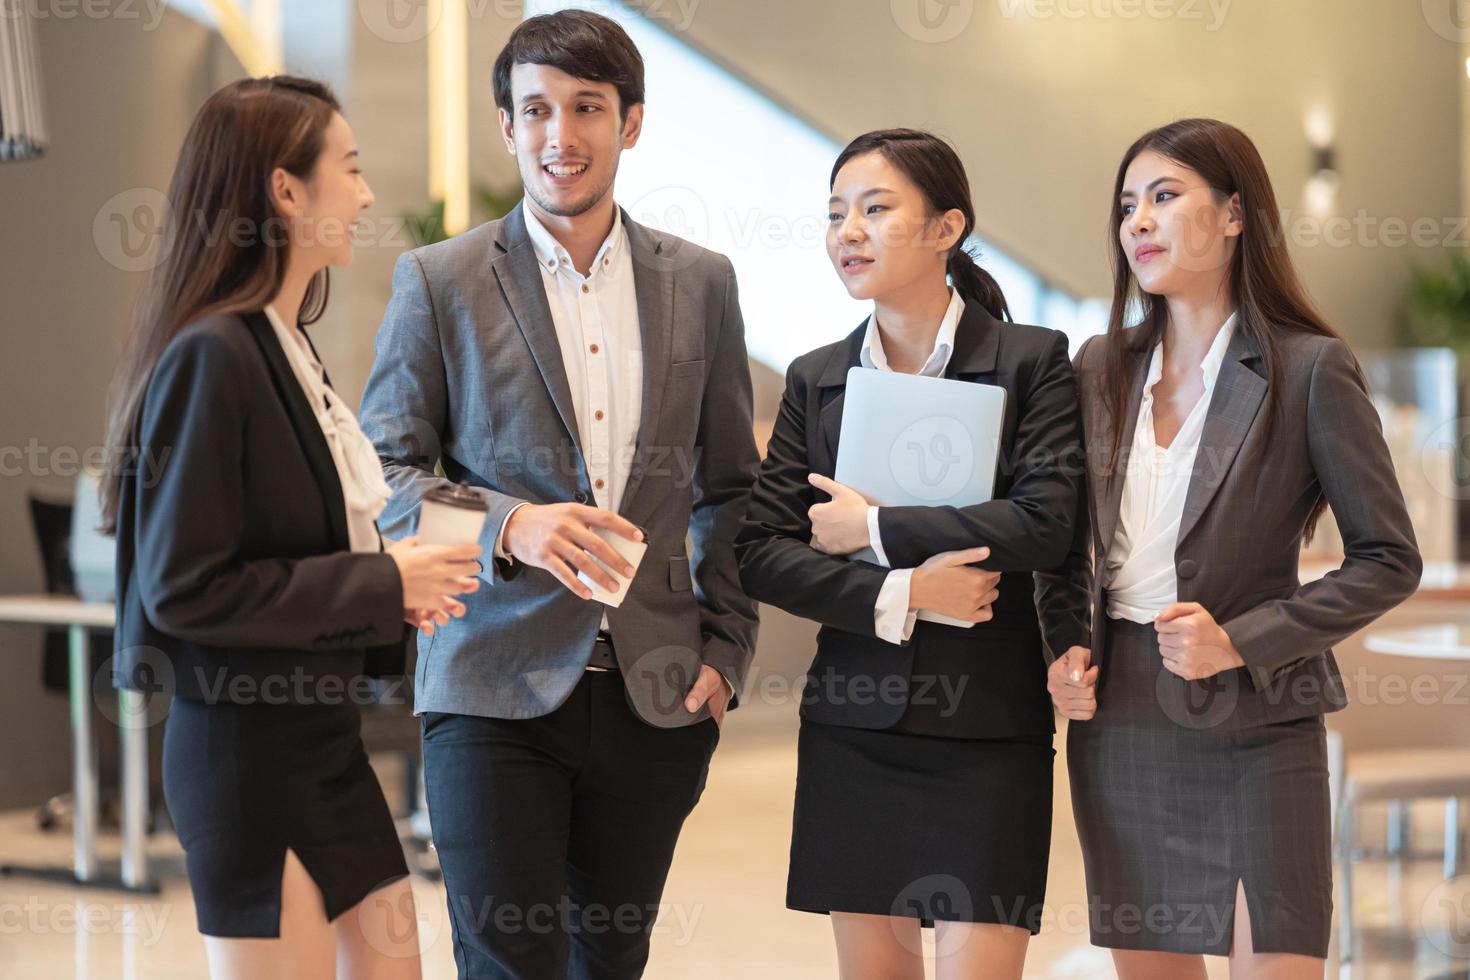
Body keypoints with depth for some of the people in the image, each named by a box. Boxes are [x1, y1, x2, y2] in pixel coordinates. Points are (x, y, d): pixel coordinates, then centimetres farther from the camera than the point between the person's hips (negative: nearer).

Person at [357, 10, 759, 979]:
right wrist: (509, 527, -19)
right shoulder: (439, 281, 0)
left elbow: (728, 488, 14)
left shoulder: (701, 282, 9)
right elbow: (383, 474, -1)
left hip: (656, 695, 3)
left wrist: (726, 650, 5)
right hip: (496, 690, -3)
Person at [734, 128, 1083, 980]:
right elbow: (760, 551, 2)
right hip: (854, 724, 4)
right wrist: (897, 596, -12)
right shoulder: (816, 379, 8)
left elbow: (1046, 523, -15)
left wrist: (874, 528, -11)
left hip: (987, 726, -4)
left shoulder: (1033, 360, -2)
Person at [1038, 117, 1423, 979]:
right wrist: (1068, 647, -1)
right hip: (1116, 724, 5)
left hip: (1253, 725, -5)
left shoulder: (1311, 368, -7)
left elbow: (1389, 560, -6)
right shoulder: (1101, 368, 8)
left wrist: (1242, 641, -15)